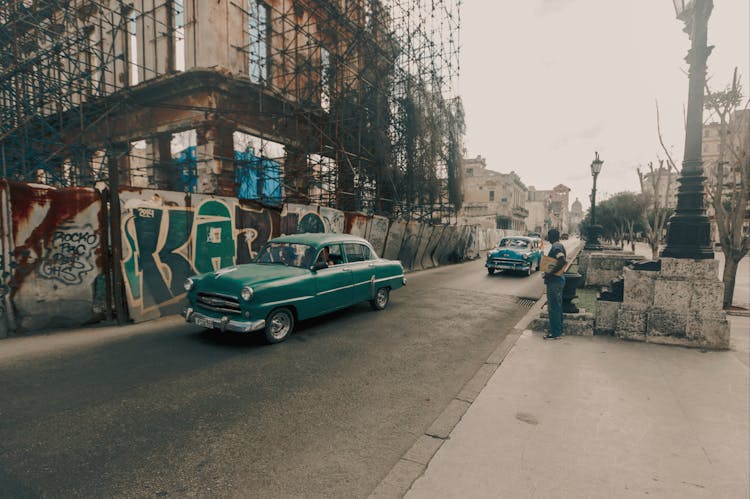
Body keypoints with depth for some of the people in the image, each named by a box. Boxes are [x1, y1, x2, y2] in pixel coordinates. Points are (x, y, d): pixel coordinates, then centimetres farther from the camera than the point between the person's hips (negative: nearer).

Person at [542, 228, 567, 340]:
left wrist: (549, 273, -27)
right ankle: (559, 330, 27)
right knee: (557, 306, 17)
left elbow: (562, 261, -31)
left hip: (554, 280, -10)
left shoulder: (556, 246, -17)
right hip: (559, 279, 10)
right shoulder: (559, 245, 14)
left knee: (553, 307, -2)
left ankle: (555, 333, 5)